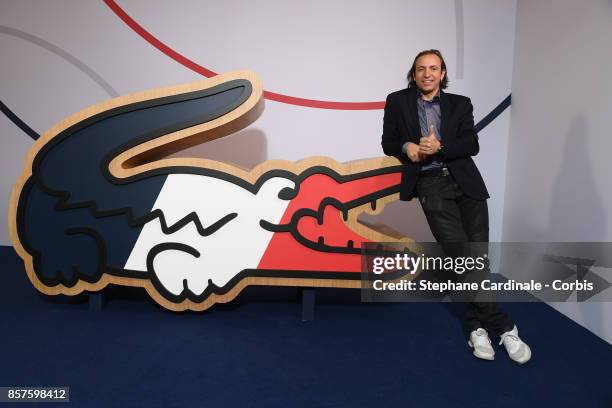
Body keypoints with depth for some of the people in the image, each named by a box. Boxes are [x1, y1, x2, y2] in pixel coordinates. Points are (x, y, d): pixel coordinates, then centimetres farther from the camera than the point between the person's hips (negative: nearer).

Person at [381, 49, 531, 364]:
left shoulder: (460, 103, 14)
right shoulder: (397, 101, 12)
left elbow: (472, 144, 3)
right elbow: (388, 143, 12)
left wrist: (439, 147, -14)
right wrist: (406, 147, -9)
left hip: (465, 182, 2)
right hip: (430, 184, -2)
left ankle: (474, 326, 13)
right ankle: (503, 326, -2)